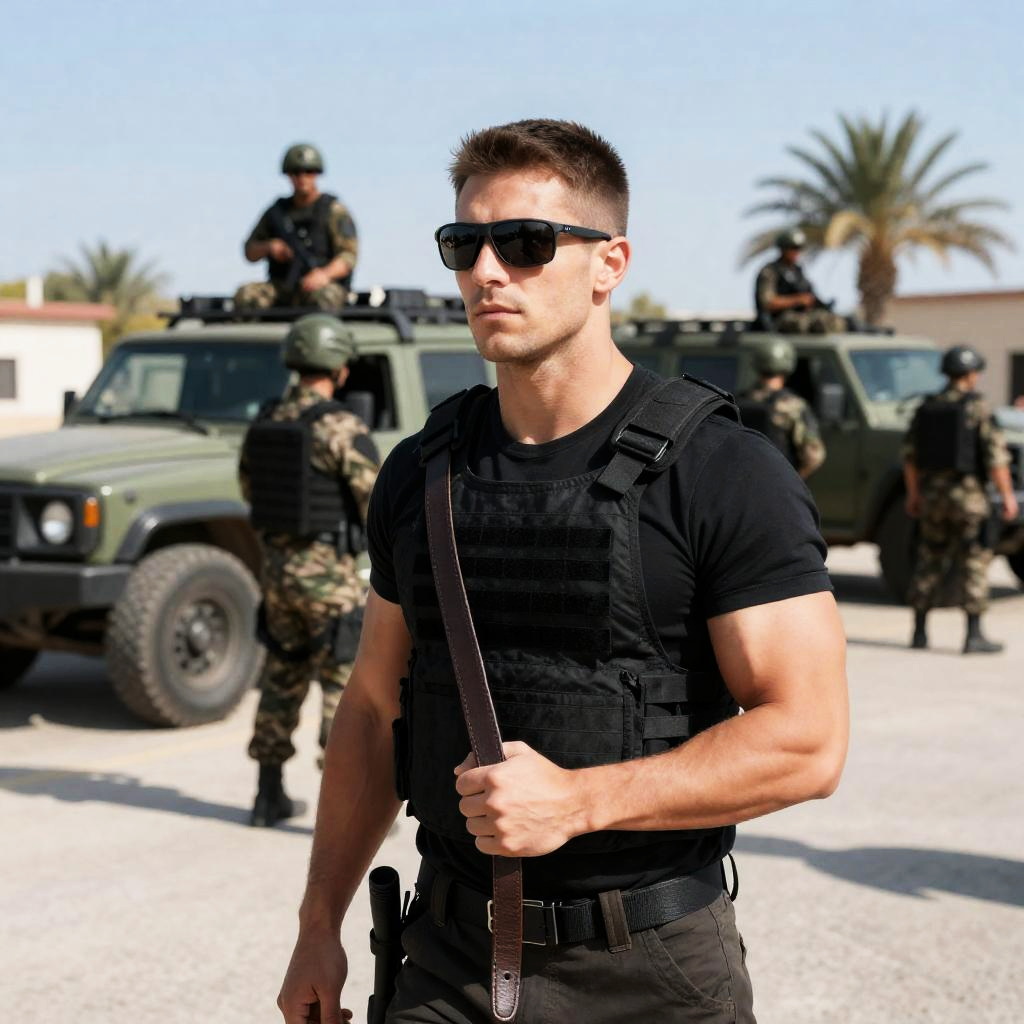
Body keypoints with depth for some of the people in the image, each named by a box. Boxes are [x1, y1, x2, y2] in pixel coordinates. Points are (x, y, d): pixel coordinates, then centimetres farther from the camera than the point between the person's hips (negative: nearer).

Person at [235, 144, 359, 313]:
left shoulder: (334, 210, 4)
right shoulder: (277, 211, 17)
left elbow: (349, 255, -6)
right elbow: (250, 253, 20)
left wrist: (326, 274, -26)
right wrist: (269, 246, -4)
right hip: (281, 288, 4)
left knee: (322, 297, -39)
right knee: (246, 295, -25)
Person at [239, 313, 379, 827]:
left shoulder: (264, 422, 5)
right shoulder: (343, 428, -17)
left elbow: (250, 490, 19)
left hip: (276, 567, 7)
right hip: (328, 575, -7)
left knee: (282, 680, 18)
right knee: (346, 688, -2)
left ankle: (269, 796, 23)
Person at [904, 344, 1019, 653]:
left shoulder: (926, 408, 7)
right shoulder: (978, 408, -9)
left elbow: (910, 455, 10)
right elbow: (996, 456, -13)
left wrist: (913, 494, 18)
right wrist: (1007, 495, -6)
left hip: (931, 492, 5)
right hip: (967, 494, -5)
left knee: (929, 561, 12)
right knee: (973, 562, 1)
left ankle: (920, 632, 14)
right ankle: (974, 636, -1)